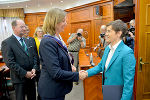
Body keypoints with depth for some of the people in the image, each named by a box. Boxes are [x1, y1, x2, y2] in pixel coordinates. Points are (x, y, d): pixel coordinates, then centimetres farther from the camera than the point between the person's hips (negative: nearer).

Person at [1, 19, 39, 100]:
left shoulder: (27, 41, 8)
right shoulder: (7, 43, -11)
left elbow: (34, 56, 9)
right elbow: (9, 62, -18)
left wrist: (34, 68, -7)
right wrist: (24, 73, -18)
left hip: (31, 76, 6)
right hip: (20, 78, -5)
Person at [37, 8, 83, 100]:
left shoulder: (58, 38, 5)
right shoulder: (48, 42, -24)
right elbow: (56, 73, -26)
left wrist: (70, 66, 1)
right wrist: (77, 75, -19)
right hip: (52, 92, -8)